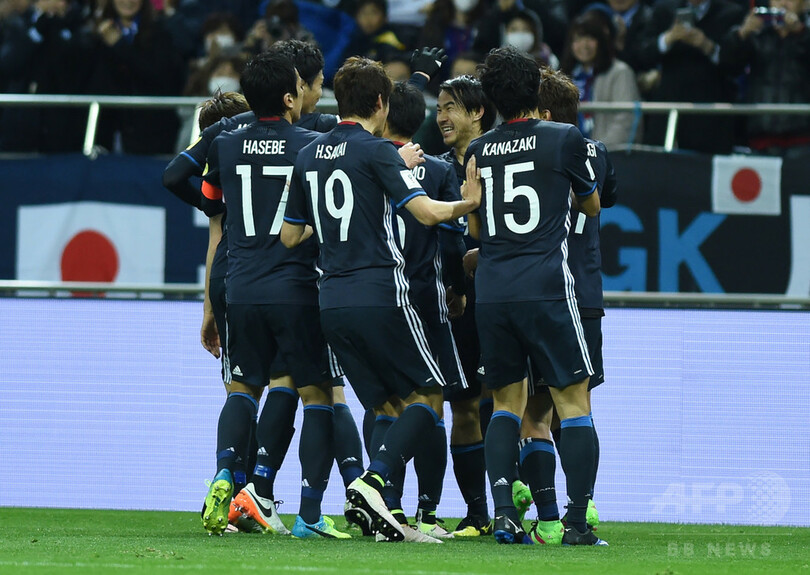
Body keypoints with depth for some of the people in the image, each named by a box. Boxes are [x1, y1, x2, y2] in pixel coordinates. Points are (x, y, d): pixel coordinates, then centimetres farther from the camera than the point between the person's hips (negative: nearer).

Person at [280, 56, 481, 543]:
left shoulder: (309, 156, 13)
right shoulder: (377, 151, -8)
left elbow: (289, 236, 18)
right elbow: (426, 211, -17)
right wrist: (471, 203, -1)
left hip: (333, 301, 7)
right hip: (381, 296, -7)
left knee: (383, 405, 13)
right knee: (428, 395, 3)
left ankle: (383, 514, 2)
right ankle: (373, 481, -17)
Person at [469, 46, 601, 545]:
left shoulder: (478, 151, 10)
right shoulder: (565, 139, -1)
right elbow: (593, 206, 14)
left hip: (491, 293, 4)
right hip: (546, 290, -4)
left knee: (507, 403, 14)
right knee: (574, 403, 3)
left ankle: (504, 512, -1)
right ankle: (577, 521, -3)